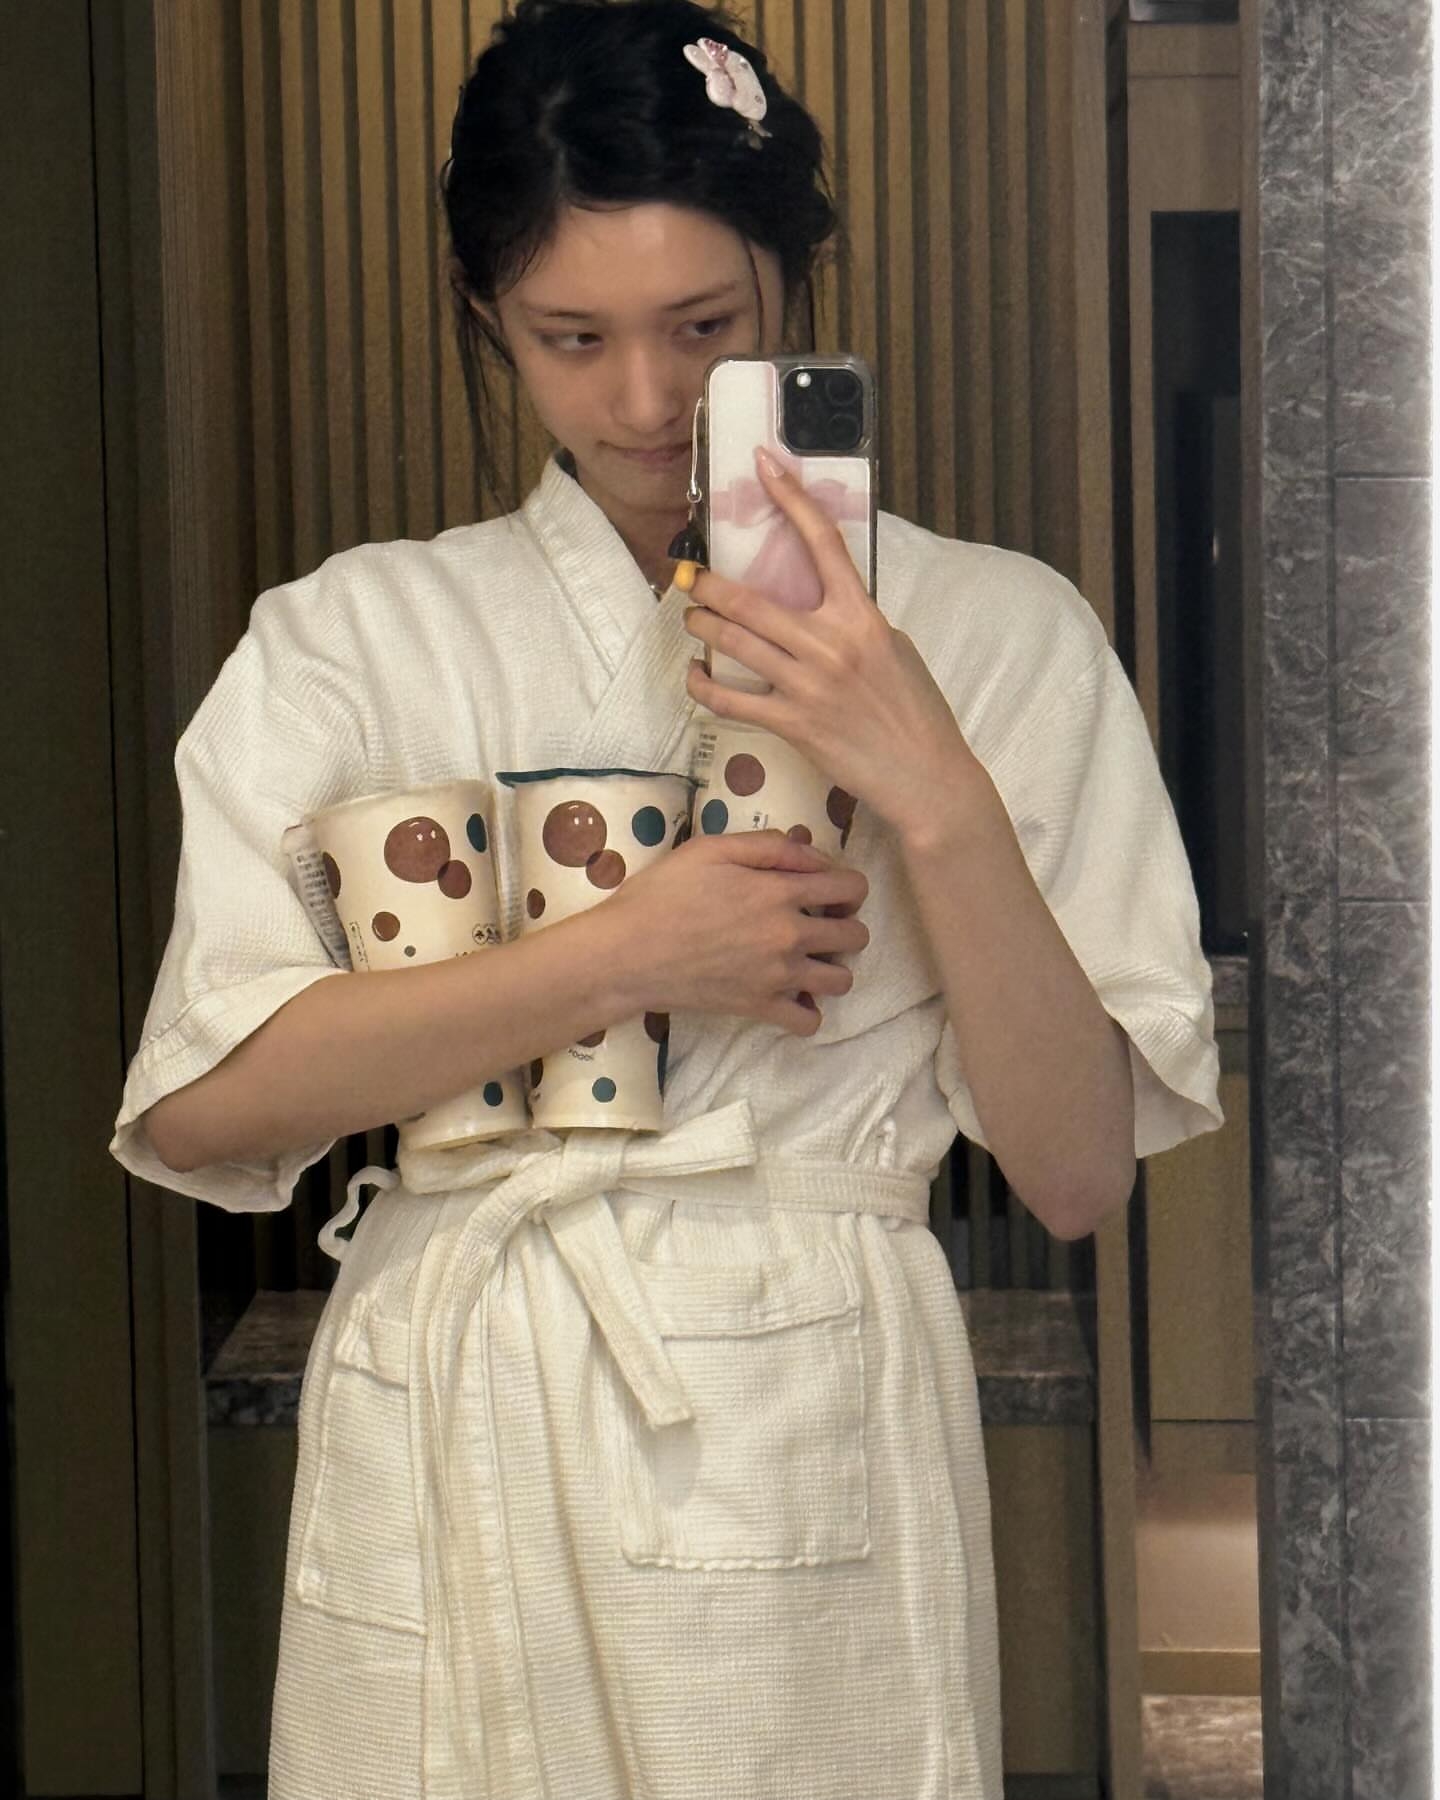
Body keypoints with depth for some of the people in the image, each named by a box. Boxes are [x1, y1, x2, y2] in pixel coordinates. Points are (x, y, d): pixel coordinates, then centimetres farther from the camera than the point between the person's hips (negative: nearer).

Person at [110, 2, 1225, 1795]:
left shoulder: (993, 632, 2)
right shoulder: (356, 636, 3)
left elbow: (1076, 1171, -4)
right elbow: (195, 1104, -9)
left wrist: (936, 800, -16)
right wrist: (624, 954, -15)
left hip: (814, 1439, 0)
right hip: (455, 1444, 1)